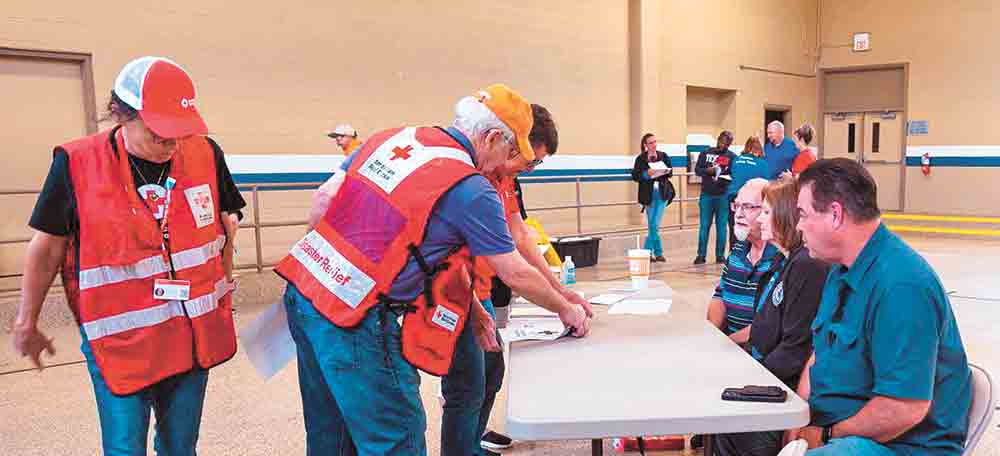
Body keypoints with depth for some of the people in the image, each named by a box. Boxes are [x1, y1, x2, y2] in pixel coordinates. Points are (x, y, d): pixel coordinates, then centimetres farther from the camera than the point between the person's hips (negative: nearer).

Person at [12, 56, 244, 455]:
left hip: (193, 336, 3)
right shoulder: (77, 163, -11)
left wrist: (223, 286, 15)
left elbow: (226, 221, 12)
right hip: (119, 340, -3)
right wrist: (26, 323, 9)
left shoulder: (205, 153, -5)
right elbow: (47, 247, 0)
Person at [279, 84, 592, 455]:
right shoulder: (472, 189, -11)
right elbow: (517, 275, -2)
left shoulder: (392, 137, 8)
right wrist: (568, 311, 14)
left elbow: (324, 199, 10)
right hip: (357, 322, -8)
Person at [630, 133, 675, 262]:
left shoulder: (663, 156, 6)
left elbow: (670, 172, 9)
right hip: (648, 194, -1)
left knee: (654, 225, -6)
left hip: (662, 192, 1)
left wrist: (664, 171, -12)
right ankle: (658, 253, 15)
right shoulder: (640, 159, 0)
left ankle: (647, 251, 5)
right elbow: (635, 176, -3)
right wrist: (647, 173, -18)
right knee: (652, 226, 4)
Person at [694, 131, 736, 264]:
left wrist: (725, 178, -18)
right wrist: (708, 170, -13)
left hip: (723, 195, -1)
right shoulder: (706, 153, 10)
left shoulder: (732, 157, 6)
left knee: (722, 226, 3)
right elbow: (697, 170, 6)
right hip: (706, 194, 1)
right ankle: (701, 255, 8)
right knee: (704, 226, 2)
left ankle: (720, 255, 12)